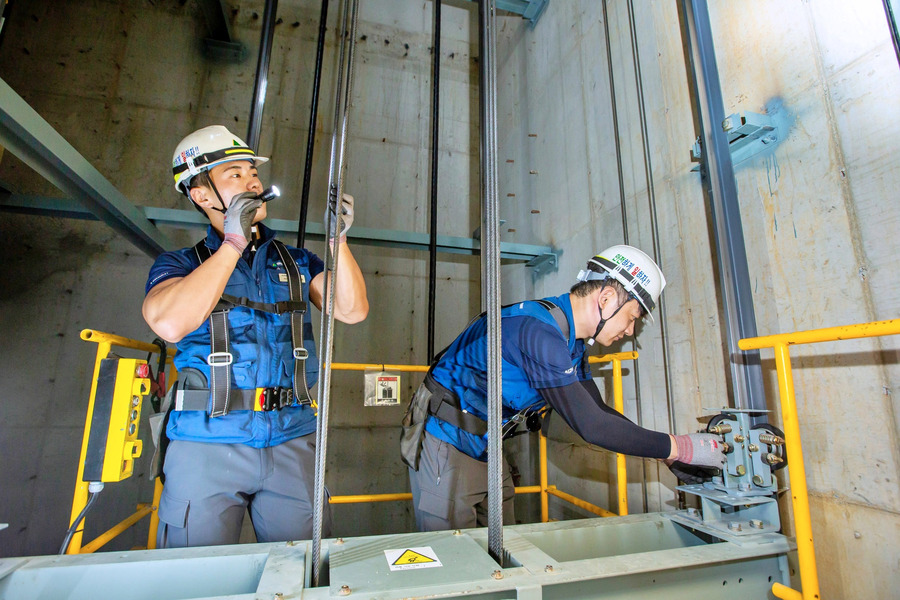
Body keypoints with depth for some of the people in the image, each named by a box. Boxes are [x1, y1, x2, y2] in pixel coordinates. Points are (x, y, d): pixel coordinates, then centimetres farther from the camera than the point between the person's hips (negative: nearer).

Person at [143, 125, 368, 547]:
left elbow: (352, 310, 0)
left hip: (292, 444, 2)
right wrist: (234, 242, -12)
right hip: (207, 445, -1)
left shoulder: (296, 262, 12)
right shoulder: (181, 264, 6)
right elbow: (170, 323, -16)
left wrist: (337, 240, -11)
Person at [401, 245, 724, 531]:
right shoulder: (538, 328, -29)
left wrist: (669, 453, 1)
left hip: (484, 451, 9)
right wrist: (682, 448, -19)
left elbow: (598, 412, 10)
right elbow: (589, 425, -29)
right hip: (446, 446, -9)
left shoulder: (571, 342, 5)